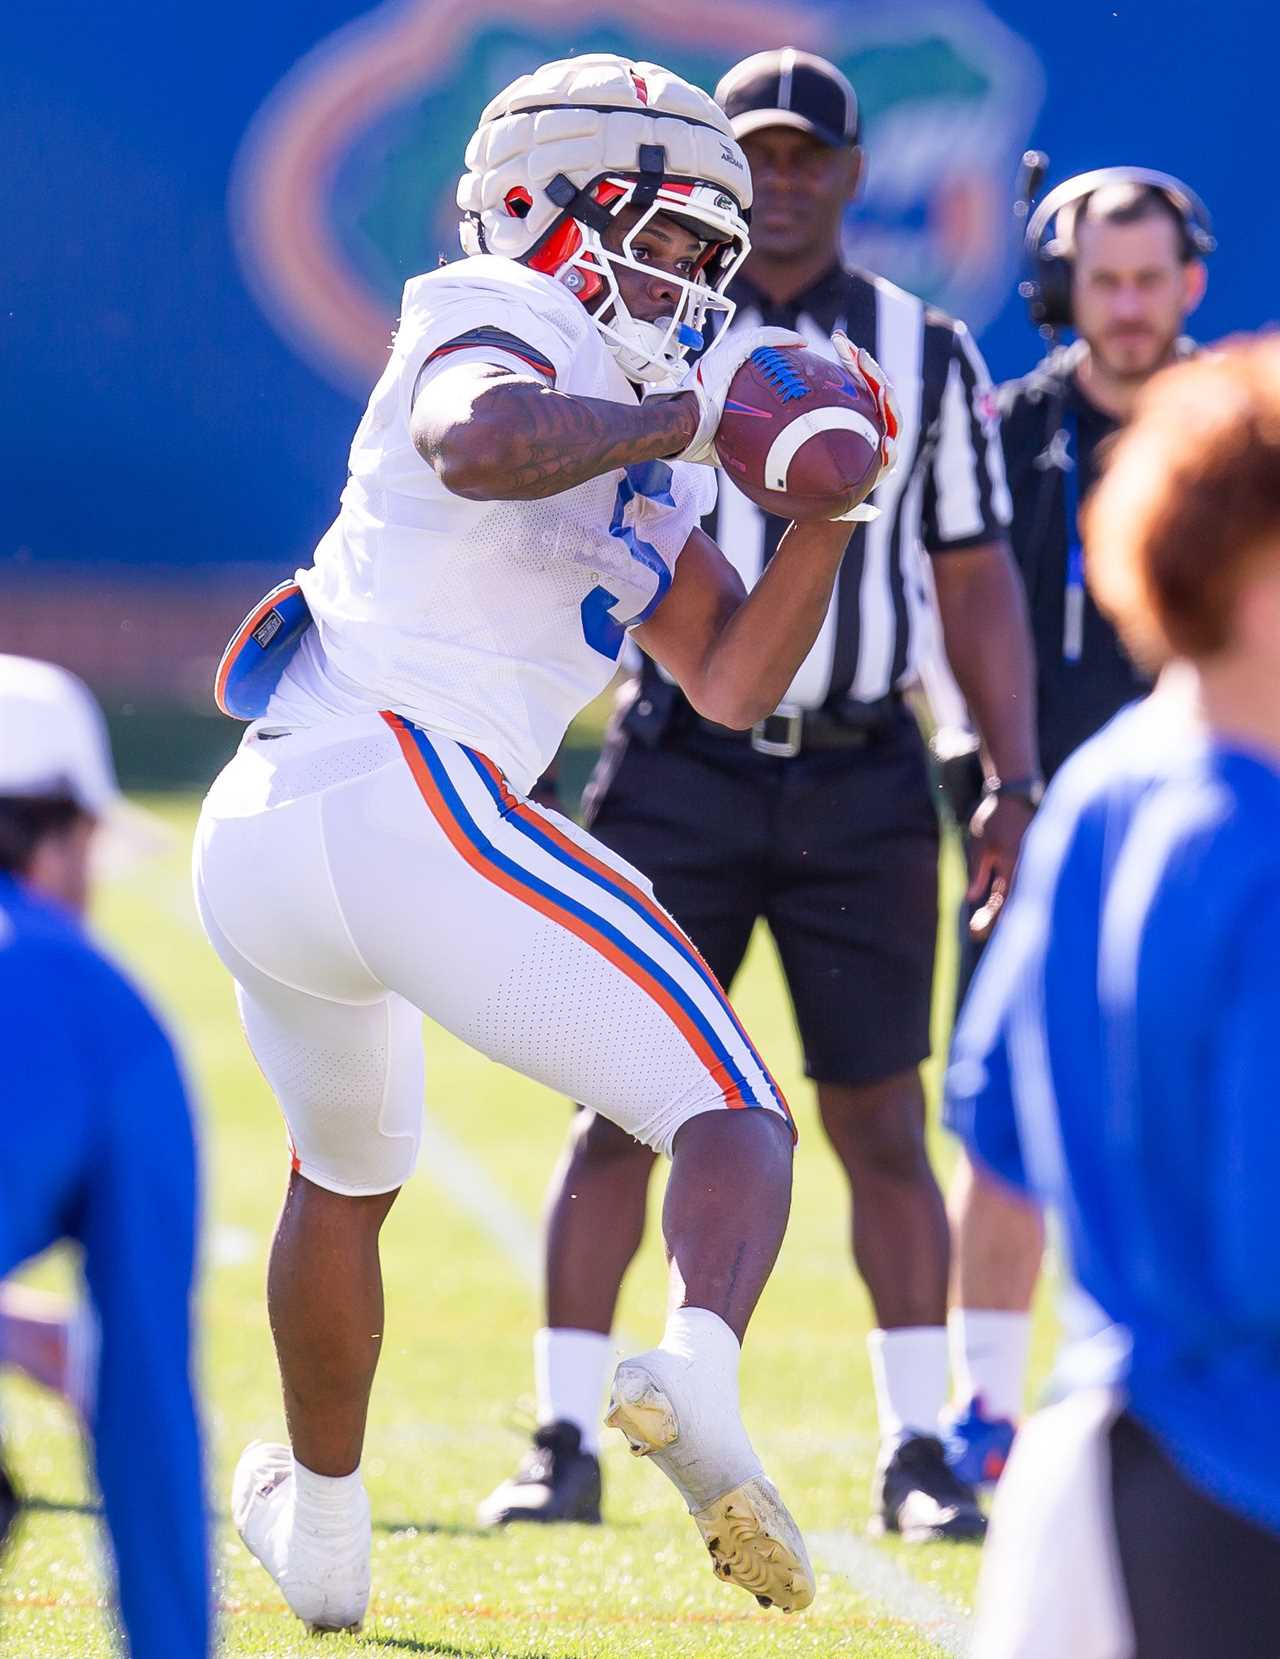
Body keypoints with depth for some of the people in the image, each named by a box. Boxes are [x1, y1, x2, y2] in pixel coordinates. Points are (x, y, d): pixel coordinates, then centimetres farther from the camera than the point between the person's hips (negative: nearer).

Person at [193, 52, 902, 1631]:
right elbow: (479, 445, -25)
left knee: (345, 1170, 35)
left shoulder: (640, 451, 27)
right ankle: (697, 1371, -40)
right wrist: (680, 416, -12)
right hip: (402, 795, -10)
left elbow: (731, 679, 24)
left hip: (256, 844, 10)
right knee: (734, 1125, -11)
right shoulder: (499, 322, 0)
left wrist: (824, 495, 14)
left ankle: (320, 1517, 53)